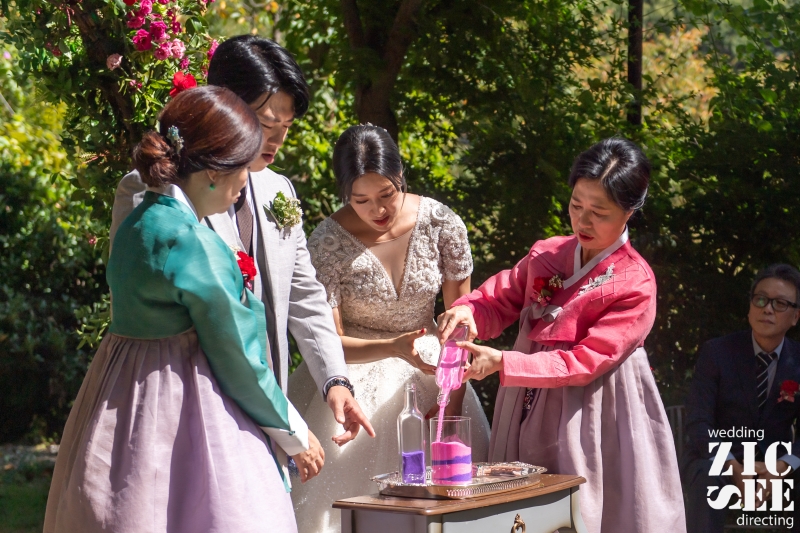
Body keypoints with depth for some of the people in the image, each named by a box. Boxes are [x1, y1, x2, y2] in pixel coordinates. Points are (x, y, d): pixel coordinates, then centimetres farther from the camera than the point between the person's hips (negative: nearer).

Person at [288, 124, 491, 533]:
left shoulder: (442, 224, -11)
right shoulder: (328, 243, -17)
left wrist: (454, 403, -8)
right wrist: (393, 347, -30)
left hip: (430, 367, 2)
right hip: (355, 371, -2)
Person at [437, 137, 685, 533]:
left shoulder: (635, 284, -14)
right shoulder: (545, 255, 3)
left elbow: (585, 362, -19)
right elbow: (499, 302, 9)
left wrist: (502, 362, -25)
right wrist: (468, 311, -16)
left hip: (592, 414, -5)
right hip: (531, 408, 5)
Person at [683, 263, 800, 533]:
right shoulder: (715, 352, -7)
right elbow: (697, 423, -15)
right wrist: (734, 467, -32)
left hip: (776, 463, 2)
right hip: (717, 456, -2)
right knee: (709, 476, -37)